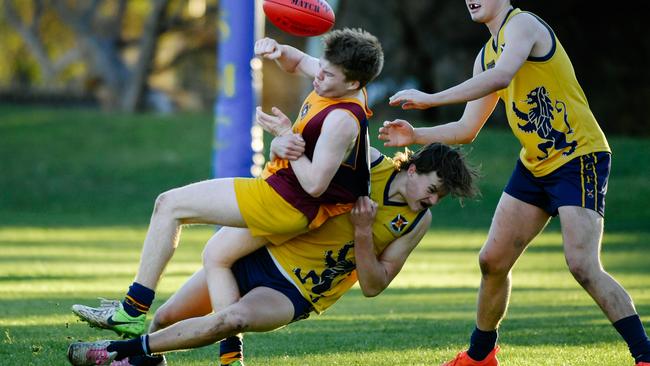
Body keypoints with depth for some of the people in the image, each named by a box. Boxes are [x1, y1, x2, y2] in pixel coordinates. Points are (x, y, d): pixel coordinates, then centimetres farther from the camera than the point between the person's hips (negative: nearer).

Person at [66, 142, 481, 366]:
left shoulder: (418, 222, -4)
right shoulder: (371, 162, -5)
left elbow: (373, 285, -5)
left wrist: (363, 233, -20)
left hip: (294, 294, -2)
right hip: (265, 251, 2)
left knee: (234, 318, -33)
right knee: (167, 317, -1)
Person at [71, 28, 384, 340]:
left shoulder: (342, 121, -27)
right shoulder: (336, 86, 1)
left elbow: (314, 184, -27)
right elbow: (298, 62, 23)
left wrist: (286, 136, -21)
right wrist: (277, 51, 0)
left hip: (283, 202, -10)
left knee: (170, 205, -5)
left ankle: (133, 312, -7)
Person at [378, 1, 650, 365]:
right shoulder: (486, 55, 14)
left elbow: (501, 76, -32)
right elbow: (467, 129, 17)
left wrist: (430, 99, -30)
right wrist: (416, 136, 1)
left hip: (579, 158, -9)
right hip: (534, 166, 9)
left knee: (583, 265, -21)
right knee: (492, 261, 9)